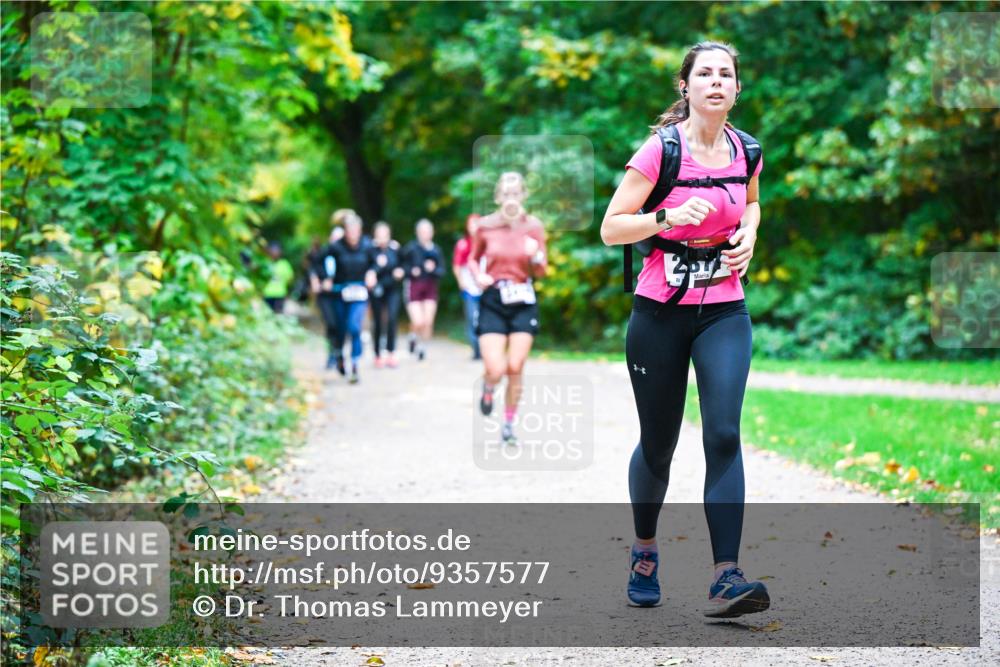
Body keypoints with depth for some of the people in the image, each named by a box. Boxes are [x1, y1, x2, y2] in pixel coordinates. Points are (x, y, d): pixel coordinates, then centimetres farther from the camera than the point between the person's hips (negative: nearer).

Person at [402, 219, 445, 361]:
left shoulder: (436, 250, 4)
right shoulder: (411, 247, -4)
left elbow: (442, 270, 5)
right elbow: (402, 265, 1)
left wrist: (434, 269, -15)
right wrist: (411, 271, -17)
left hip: (430, 288, 3)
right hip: (414, 286, -3)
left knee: (428, 322, -2)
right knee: (418, 322, -12)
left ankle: (422, 346, 20)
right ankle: (413, 337, 22)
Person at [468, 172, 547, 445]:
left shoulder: (534, 226, -1)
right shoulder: (485, 226, -3)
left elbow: (541, 272, 2)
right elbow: (472, 258, 12)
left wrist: (535, 256, -20)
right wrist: (478, 275, -9)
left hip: (523, 302, 1)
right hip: (493, 302, -1)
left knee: (515, 369, -1)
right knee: (496, 370, -11)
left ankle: (509, 425, 17)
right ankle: (488, 389, 27)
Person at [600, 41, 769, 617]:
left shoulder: (746, 149, 3)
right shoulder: (661, 149, -10)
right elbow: (611, 229, -10)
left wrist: (749, 233, 3)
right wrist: (668, 217, -26)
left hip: (725, 313, 3)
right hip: (660, 312, -2)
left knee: (724, 434, -14)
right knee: (658, 443, 8)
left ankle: (726, 578, -19)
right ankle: (645, 551, 34)